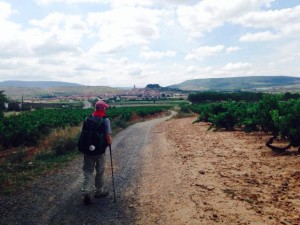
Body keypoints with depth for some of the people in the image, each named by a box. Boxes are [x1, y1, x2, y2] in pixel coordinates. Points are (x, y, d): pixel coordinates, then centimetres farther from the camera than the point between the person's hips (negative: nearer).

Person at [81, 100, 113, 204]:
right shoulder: (105, 120, -13)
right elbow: (108, 136, -20)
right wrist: (110, 141, 1)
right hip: (100, 150, -3)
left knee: (88, 171, 11)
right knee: (100, 171, 15)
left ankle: (86, 192, -2)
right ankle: (99, 191, 30)